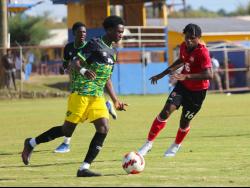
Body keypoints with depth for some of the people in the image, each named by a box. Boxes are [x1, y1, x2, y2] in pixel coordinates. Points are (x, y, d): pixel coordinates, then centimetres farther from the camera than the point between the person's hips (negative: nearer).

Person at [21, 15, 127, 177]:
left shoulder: (112, 52, 17)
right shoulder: (95, 44, -7)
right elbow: (75, 63, -14)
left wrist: (115, 100, 22)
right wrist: (84, 71, -35)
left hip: (97, 97, 7)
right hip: (81, 93, -7)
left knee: (104, 128, -11)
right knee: (67, 130, -4)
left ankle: (84, 168, -10)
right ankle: (32, 143, 16)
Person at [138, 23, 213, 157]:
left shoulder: (202, 52, -26)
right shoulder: (184, 46, -4)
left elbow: (209, 74, -38)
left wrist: (186, 76, -45)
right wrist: (162, 74, 21)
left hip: (197, 91, -5)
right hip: (182, 86, 5)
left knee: (184, 121, 7)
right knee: (166, 111, -12)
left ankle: (176, 146, 37)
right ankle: (149, 143, -5)